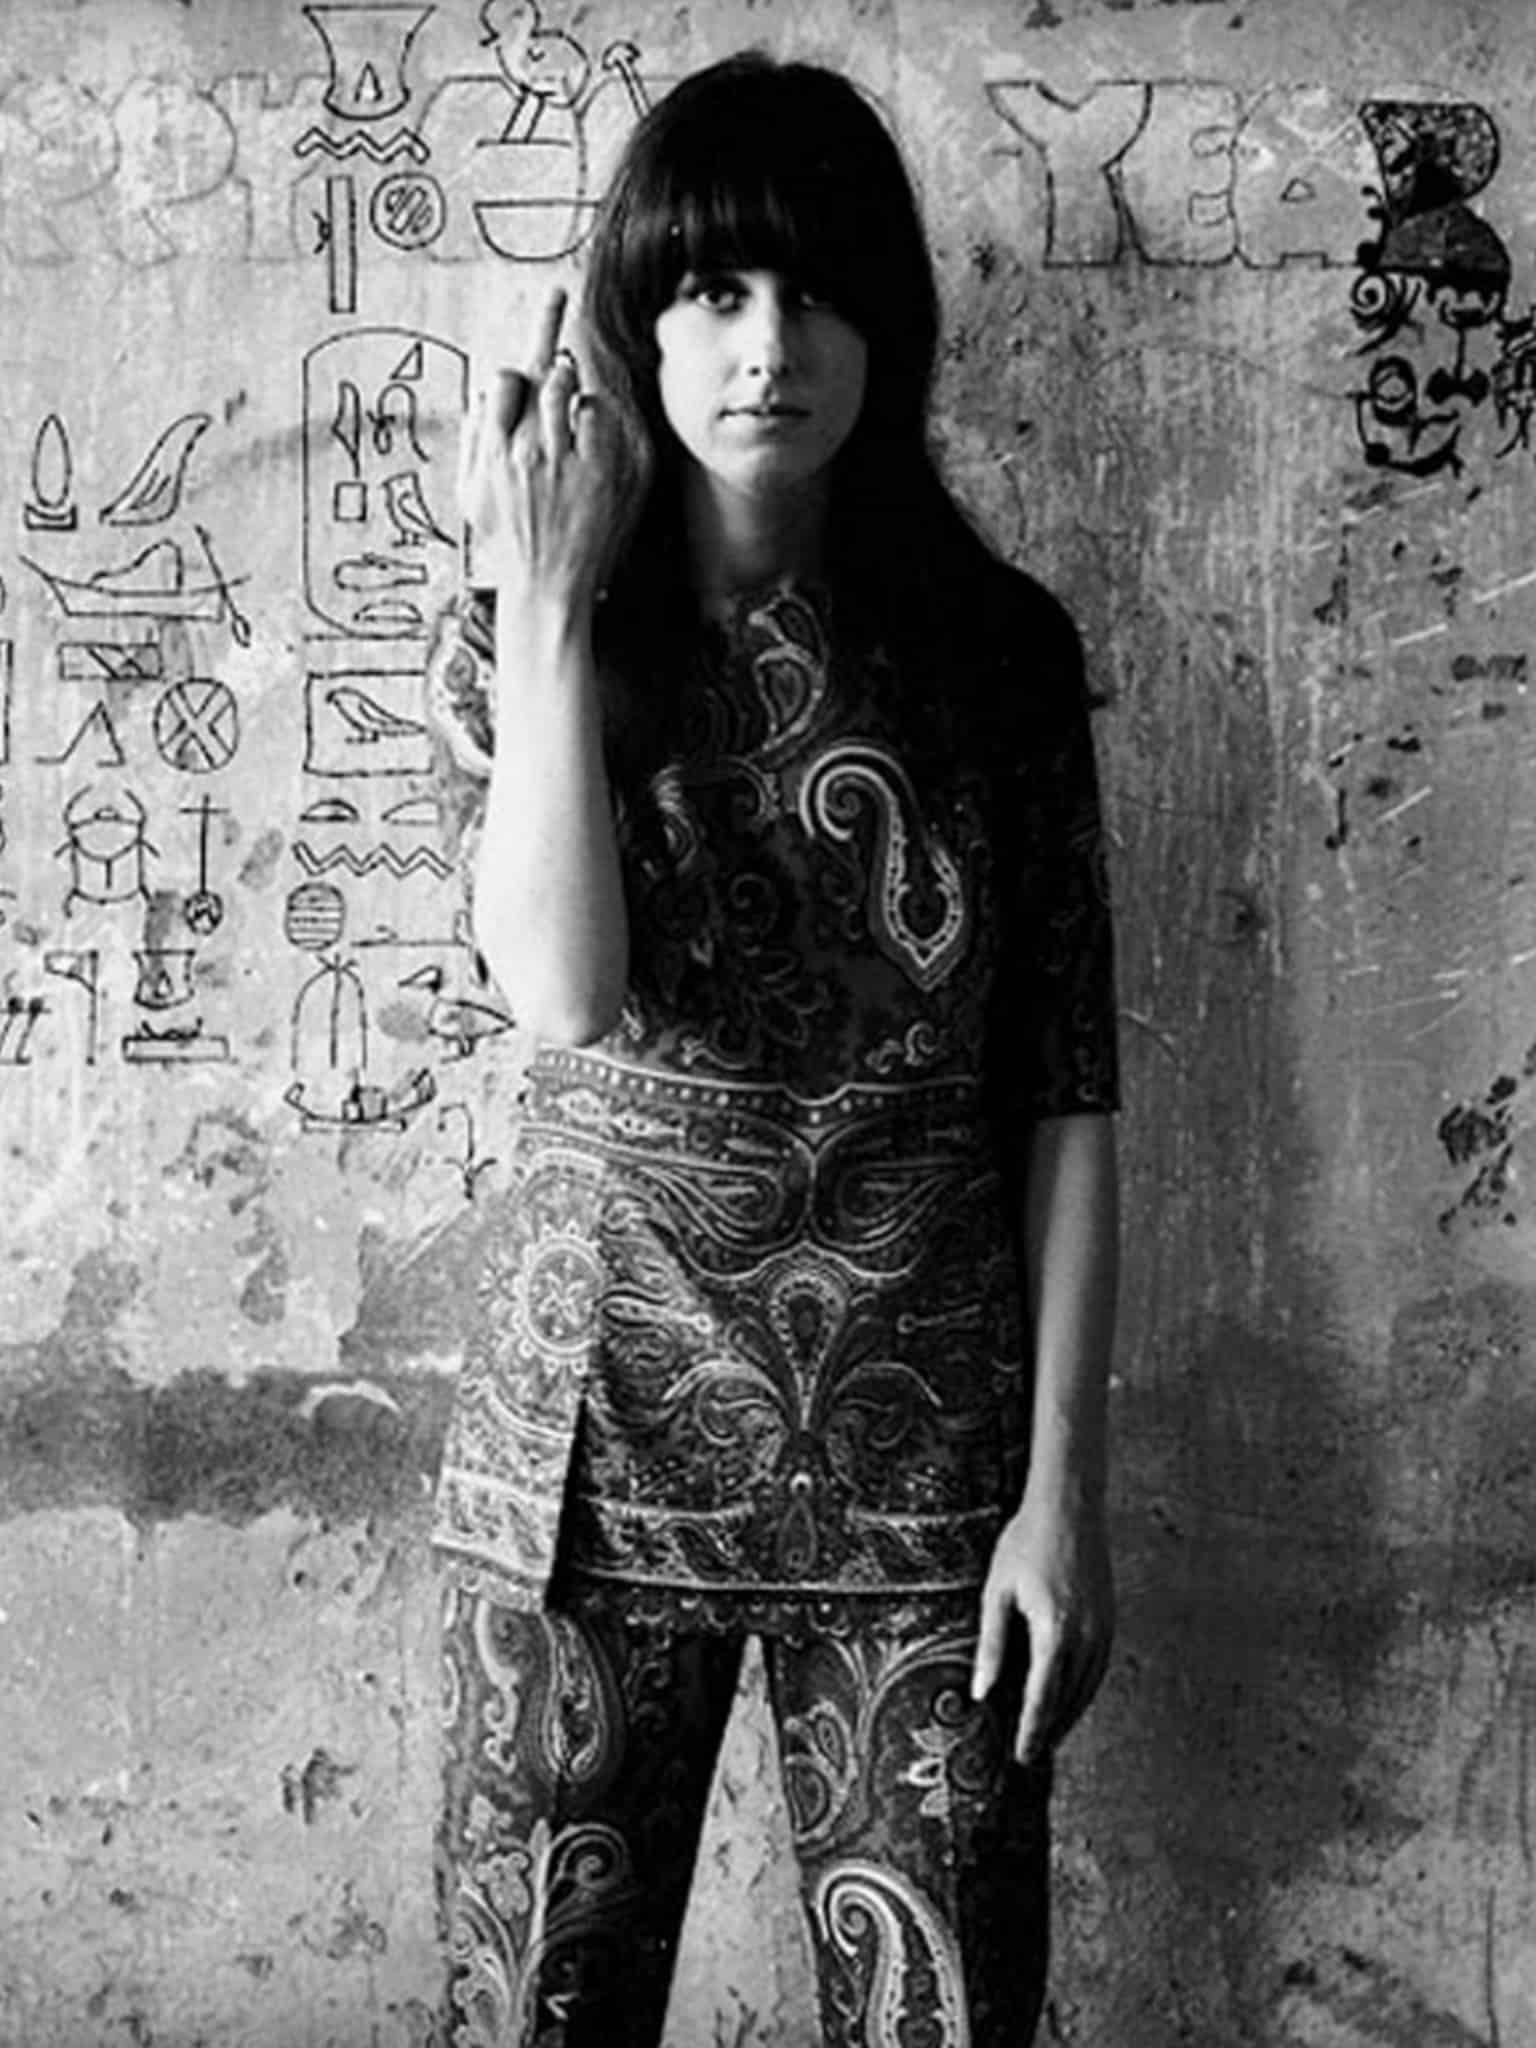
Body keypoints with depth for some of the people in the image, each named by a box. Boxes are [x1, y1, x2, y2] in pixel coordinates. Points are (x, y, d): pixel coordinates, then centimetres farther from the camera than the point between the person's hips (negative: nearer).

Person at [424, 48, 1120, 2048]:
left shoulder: (1000, 650, 1)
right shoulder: (519, 636, 1)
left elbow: (1066, 1097, 0)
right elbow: (569, 995, -16)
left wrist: (1066, 1482, -4)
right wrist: (543, 604, -13)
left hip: (924, 1468, 0)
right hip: (596, 1443, 0)